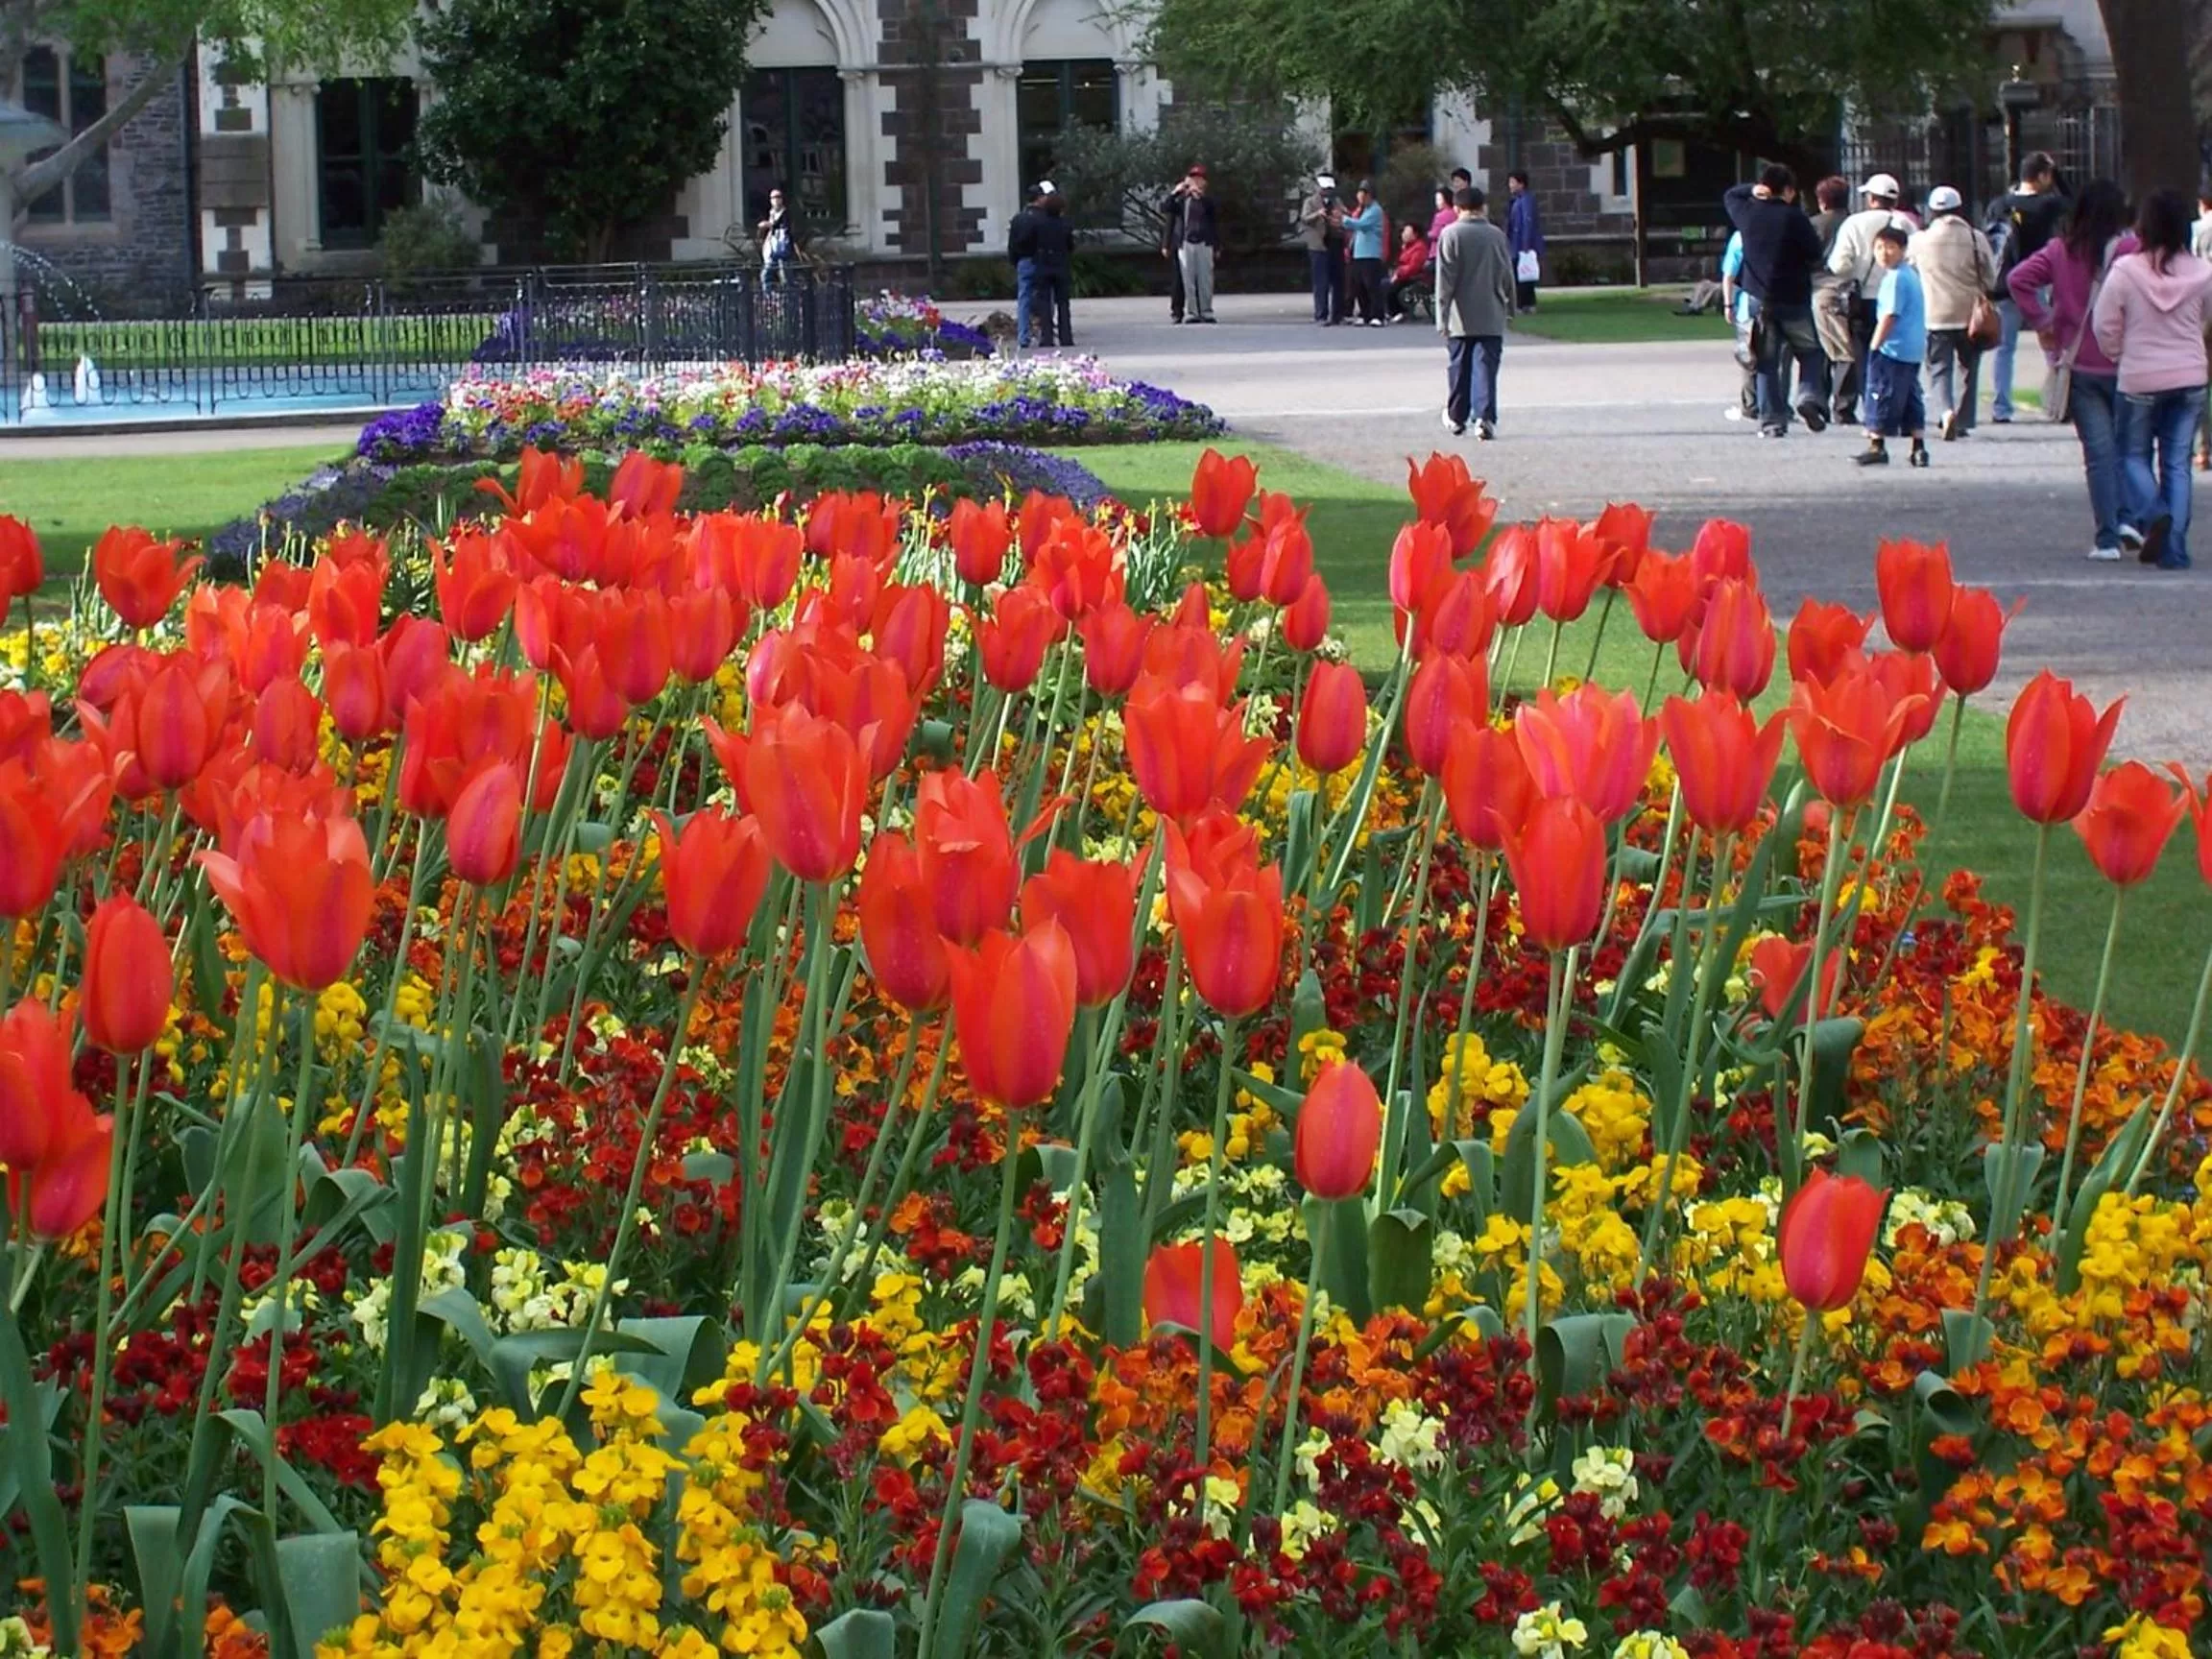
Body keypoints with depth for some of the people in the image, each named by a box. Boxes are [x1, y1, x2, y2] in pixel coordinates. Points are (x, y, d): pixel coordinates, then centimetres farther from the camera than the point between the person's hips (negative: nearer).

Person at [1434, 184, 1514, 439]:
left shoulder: (1451, 234, -6)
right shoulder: (1497, 236, 3)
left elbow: (1445, 279, -8)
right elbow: (1508, 276, 8)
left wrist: (1442, 316, -5)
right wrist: (1509, 307, 21)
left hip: (1461, 317, -1)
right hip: (1491, 318, 1)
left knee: (1458, 367, 11)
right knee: (1486, 368, -2)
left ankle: (1456, 417, 22)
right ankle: (1485, 416, -14)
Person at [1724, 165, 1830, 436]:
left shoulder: (1747, 213, 1)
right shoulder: (1794, 217, -12)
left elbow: (1730, 196, 23)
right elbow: (1815, 253, -8)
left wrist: (1752, 190, 6)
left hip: (1759, 299, 3)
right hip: (1793, 300, -3)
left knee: (1767, 363, 8)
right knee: (1811, 352, 12)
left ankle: (1771, 420, 4)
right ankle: (1811, 397, -11)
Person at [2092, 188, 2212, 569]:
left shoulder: (2126, 270, -14)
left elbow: (2104, 325, -8)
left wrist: (2120, 355, 9)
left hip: (2140, 379, -2)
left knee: (2133, 454, 14)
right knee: (2177, 463, 8)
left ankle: (2151, 513, -13)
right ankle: (2174, 549, 4)